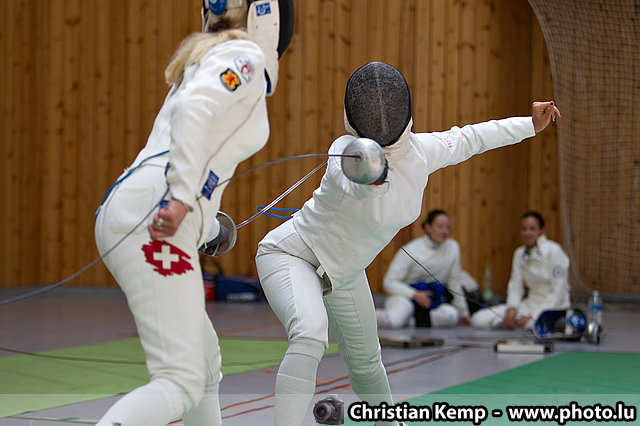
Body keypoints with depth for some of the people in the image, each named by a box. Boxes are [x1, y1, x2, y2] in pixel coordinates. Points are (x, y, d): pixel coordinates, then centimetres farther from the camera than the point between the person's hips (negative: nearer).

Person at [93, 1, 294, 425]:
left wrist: (209, 224, 44)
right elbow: (192, 109, -20)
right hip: (153, 226, -9)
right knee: (180, 384, -13)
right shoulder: (244, 55, 0)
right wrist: (182, 197, -28)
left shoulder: (206, 61, 27)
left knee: (205, 361, 23)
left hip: (126, 213, 9)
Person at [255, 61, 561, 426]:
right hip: (291, 255, -7)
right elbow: (356, 185, -57)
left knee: (366, 361, 24)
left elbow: (467, 139, 8)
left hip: (341, 272, 7)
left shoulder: (420, 150, -12)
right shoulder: (348, 153, -33)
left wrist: (531, 124, 14)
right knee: (310, 336, -36)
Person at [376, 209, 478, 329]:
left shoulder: (452, 247, 1)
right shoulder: (410, 250, -12)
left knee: (451, 315, -30)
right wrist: (415, 295, -26)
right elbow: (390, 282, -13)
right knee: (393, 321, -39)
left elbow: (454, 282, 11)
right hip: (406, 295, -5)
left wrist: (462, 312, 15)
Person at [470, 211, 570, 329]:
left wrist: (533, 317, -20)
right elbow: (515, 286, 7)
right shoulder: (519, 254, 7)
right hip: (530, 305, 6)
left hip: (554, 307, -5)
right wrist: (511, 308, -15)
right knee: (478, 320, -12)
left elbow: (558, 293, -14)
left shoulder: (553, 251, -12)